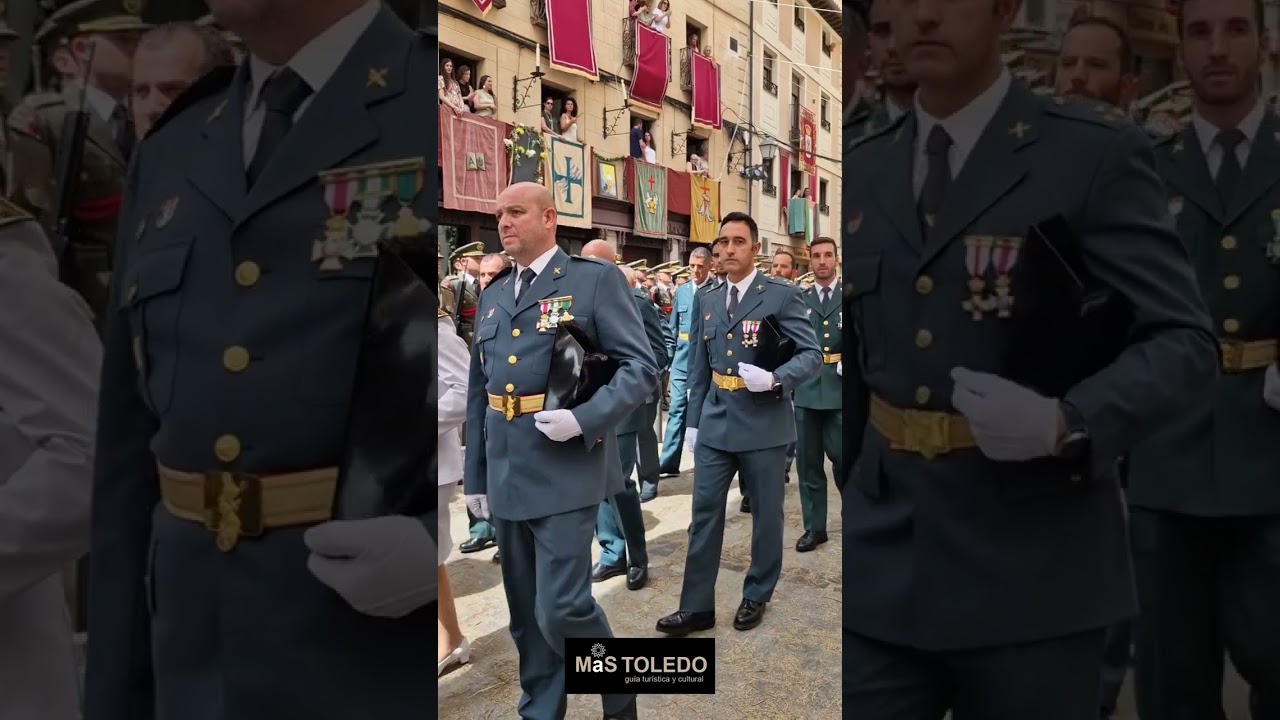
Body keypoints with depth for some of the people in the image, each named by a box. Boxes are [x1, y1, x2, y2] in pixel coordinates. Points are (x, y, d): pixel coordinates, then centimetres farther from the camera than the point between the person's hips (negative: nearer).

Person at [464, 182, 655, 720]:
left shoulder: (595, 279, -3)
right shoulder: (493, 295, 15)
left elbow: (641, 367, -9)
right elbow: (478, 393, 17)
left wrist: (585, 418, -22)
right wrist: (476, 473, 14)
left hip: (565, 470, -6)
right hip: (506, 474, 6)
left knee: (561, 607, -7)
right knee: (525, 613, 14)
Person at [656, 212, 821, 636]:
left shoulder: (781, 296, -6)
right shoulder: (705, 300, 9)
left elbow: (812, 354, -8)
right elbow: (699, 367, 12)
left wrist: (775, 379, -25)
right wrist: (693, 421, 11)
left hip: (764, 423, -4)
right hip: (715, 424, 4)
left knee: (765, 514, 10)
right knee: (704, 514, 5)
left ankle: (757, 596, 29)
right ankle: (697, 606, 15)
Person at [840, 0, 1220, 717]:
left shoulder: (1097, 151, -5)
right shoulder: (862, 172, 9)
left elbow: (1186, 341, -7)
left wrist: (1068, 423, -24)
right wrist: (837, 502, 17)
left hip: (1033, 566, -3)